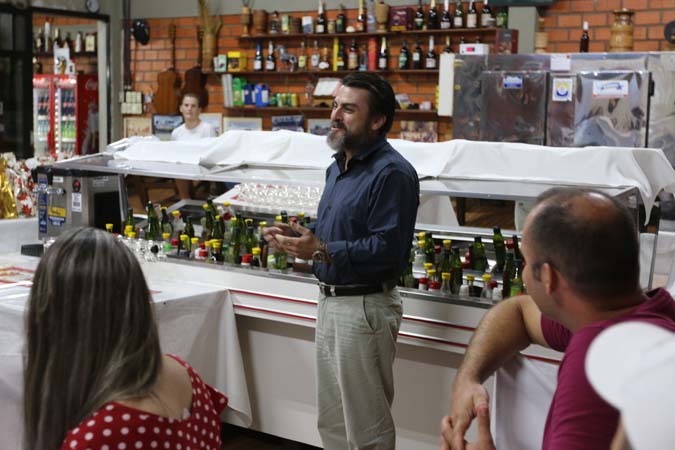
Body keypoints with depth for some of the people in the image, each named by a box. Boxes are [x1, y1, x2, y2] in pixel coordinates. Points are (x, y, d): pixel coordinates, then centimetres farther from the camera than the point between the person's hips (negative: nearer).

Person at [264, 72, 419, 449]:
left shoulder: (392, 173, -18)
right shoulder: (339, 166, 13)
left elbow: (387, 248, -26)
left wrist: (322, 252, -30)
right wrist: (299, 237, 3)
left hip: (365, 307, -10)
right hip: (331, 301, 10)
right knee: (332, 419, 21)